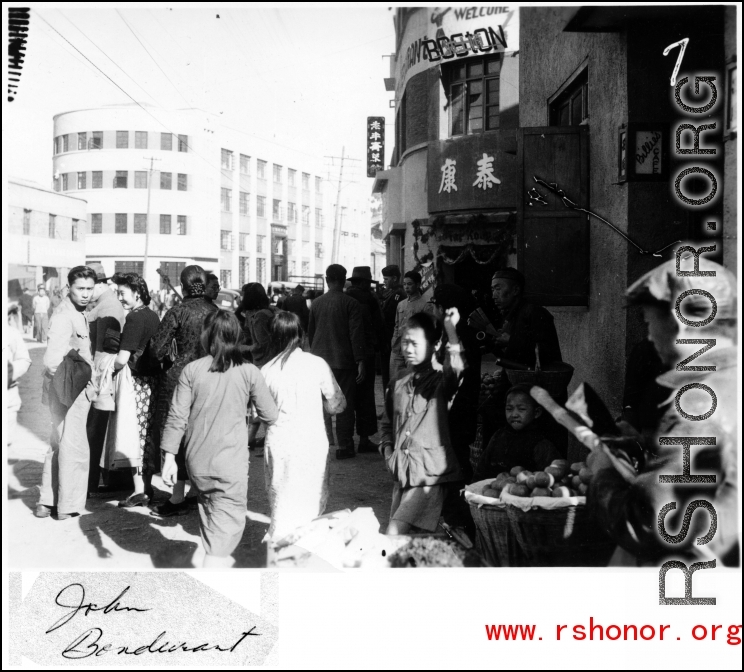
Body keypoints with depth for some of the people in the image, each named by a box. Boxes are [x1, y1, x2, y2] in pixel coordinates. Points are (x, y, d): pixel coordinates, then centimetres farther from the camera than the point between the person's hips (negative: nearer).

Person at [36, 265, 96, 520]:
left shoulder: (79, 313, 11)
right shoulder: (64, 317, -19)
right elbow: (52, 360, -27)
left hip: (77, 389, 10)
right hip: (68, 389, -10)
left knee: (59, 446, 16)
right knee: (74, 447, -1)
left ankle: (48, 501, 26)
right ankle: (68, 506, 9)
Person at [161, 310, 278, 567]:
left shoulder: (192, 370, -5)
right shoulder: (248, 372, -8)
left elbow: (176, 417, -5)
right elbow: (270, 416, -3)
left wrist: (169, 457, 2)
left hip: (197, 462, 3)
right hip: (231, 464, -3)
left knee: (208, 511, 25)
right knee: (228, 522, 2)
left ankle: (218, 560, 42)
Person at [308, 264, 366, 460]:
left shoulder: (316, 303, 4)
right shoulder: (351, 304, -9)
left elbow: (310, 332, 12)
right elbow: (356, 334, -12)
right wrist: (360, 361, -11)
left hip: (320, 361, 4)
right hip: (343, 361, -4)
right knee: (345, 405, 2)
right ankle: (344, 446, 4)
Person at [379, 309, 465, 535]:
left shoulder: (440, 381, -6)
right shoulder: (397, 384, 10)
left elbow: (456, 369, -30)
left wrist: (451, 331, -35)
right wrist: (388, 453, 7)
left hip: (429, 474, -6)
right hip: (402, 474, 6)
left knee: (394, 535, -14)